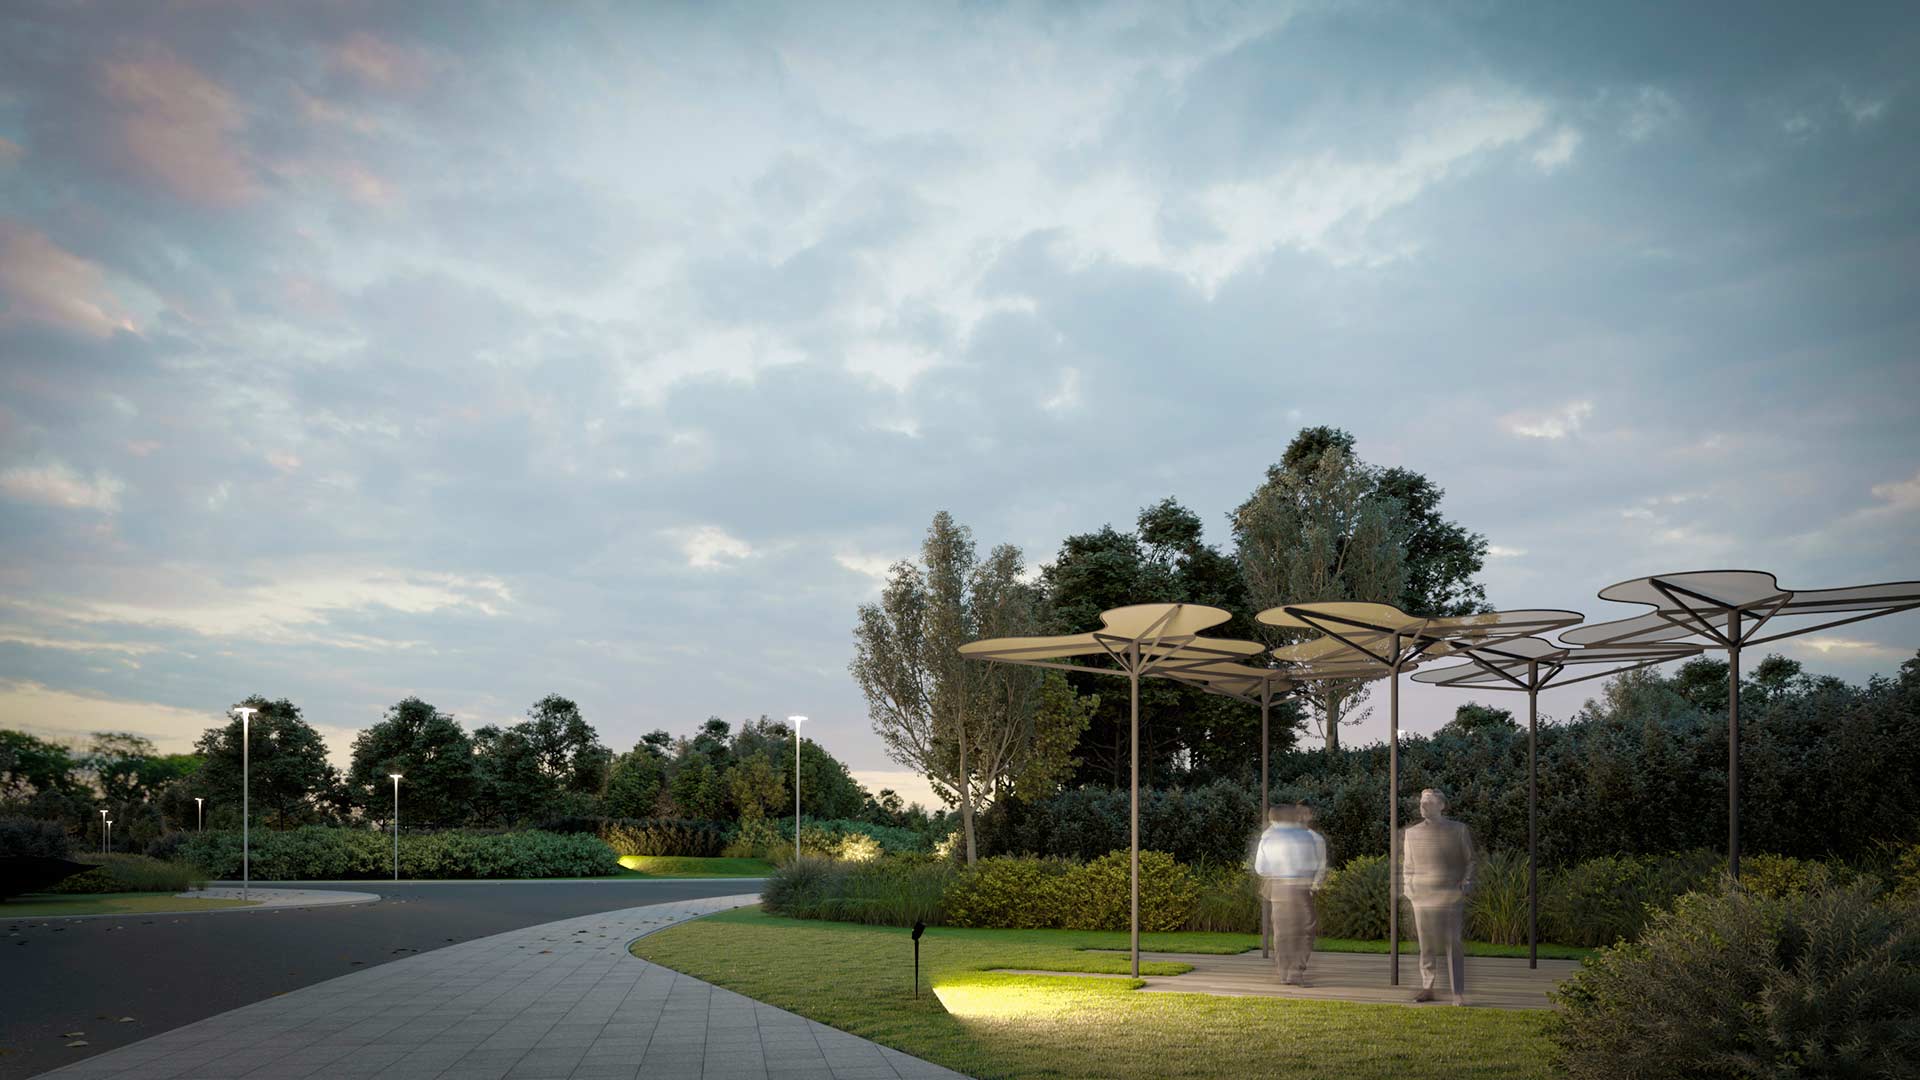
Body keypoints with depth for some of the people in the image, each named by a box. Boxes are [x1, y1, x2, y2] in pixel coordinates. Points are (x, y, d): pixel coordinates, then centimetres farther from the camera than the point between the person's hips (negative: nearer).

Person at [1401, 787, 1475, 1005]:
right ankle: (1427, 988, 13)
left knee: (1454, 946, -7)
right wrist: (1409, 887, 7)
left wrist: (1467, 883, -4)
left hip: (1451, 896, -3)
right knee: (1426, 946, 5)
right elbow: (1407, 865, 19)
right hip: (1422, 897, 3)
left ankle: (1458, 993, -5)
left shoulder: (1458, 830, 5)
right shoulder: (1412, 833, 13)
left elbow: (1470, 860, 9)